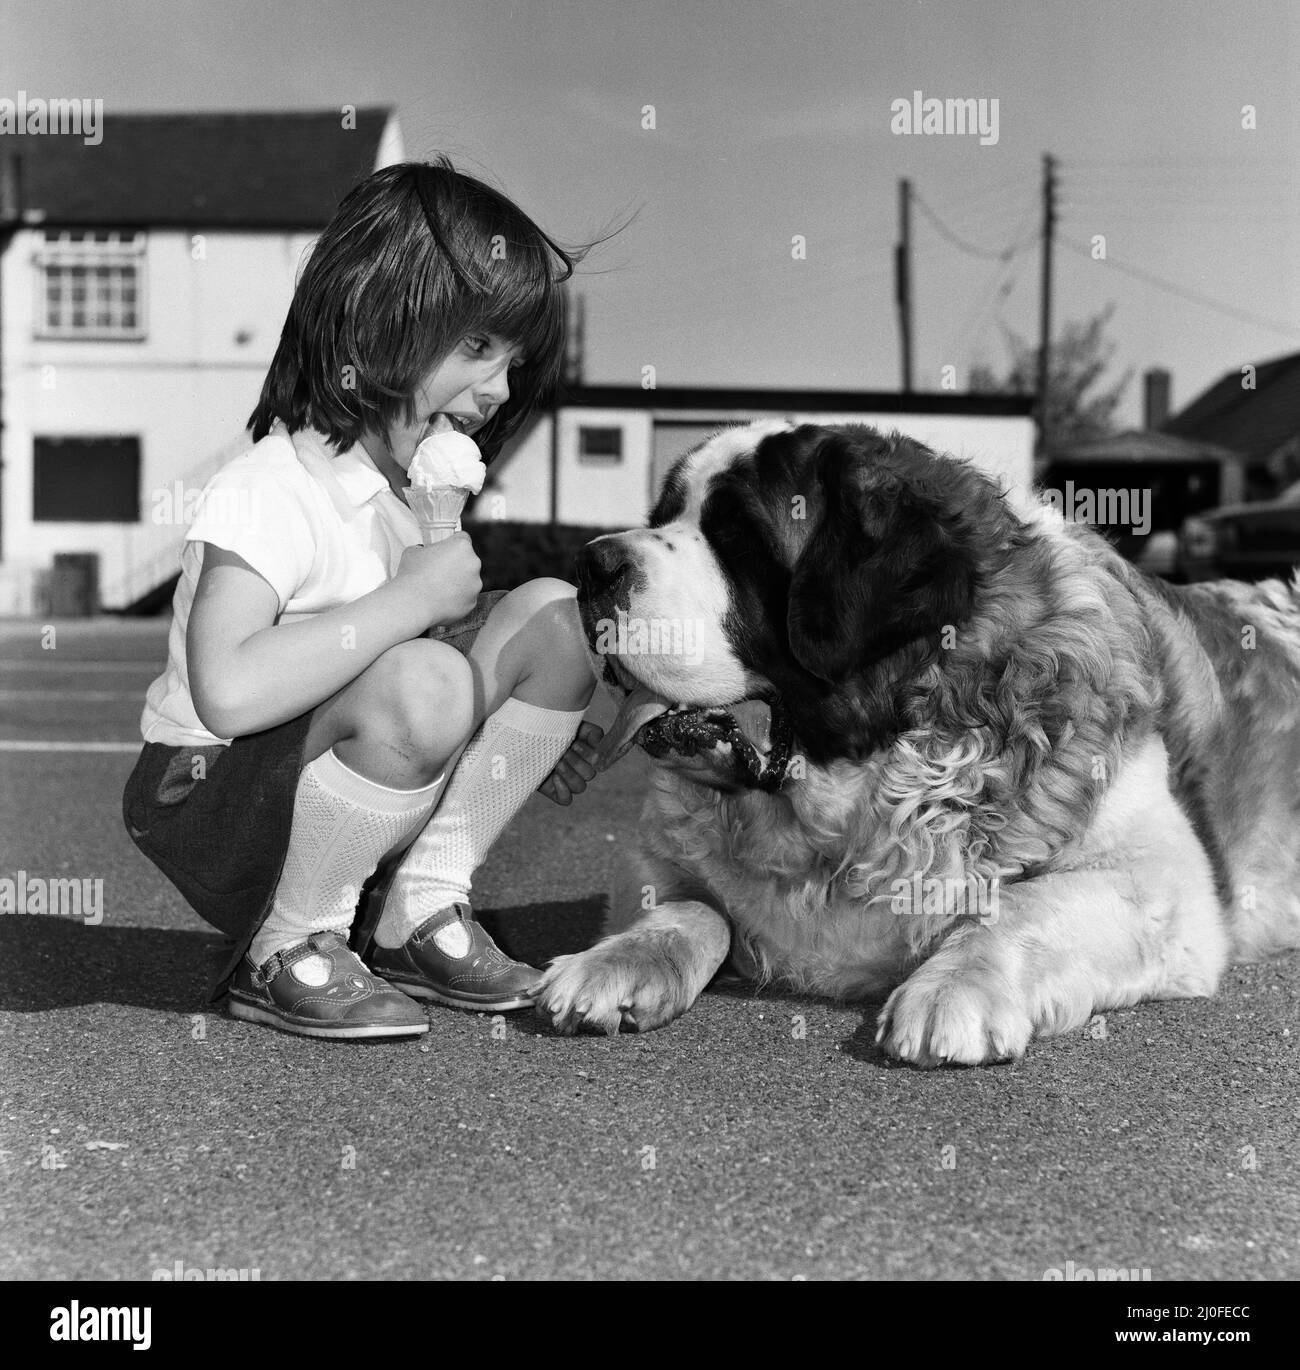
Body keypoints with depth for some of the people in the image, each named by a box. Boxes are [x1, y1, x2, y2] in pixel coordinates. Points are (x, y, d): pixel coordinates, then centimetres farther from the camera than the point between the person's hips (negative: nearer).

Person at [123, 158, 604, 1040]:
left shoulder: (405, 488, 6)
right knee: (425, 684, -36)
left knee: (554, 615, -3)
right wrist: (411, 599, -30)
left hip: (344, 792, 9)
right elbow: (228, 691, -37)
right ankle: (285, 953, -13)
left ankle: (424, 910, 1)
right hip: (214, 809, -8)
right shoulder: (269, 494, -22)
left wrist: (527, 728, 2)